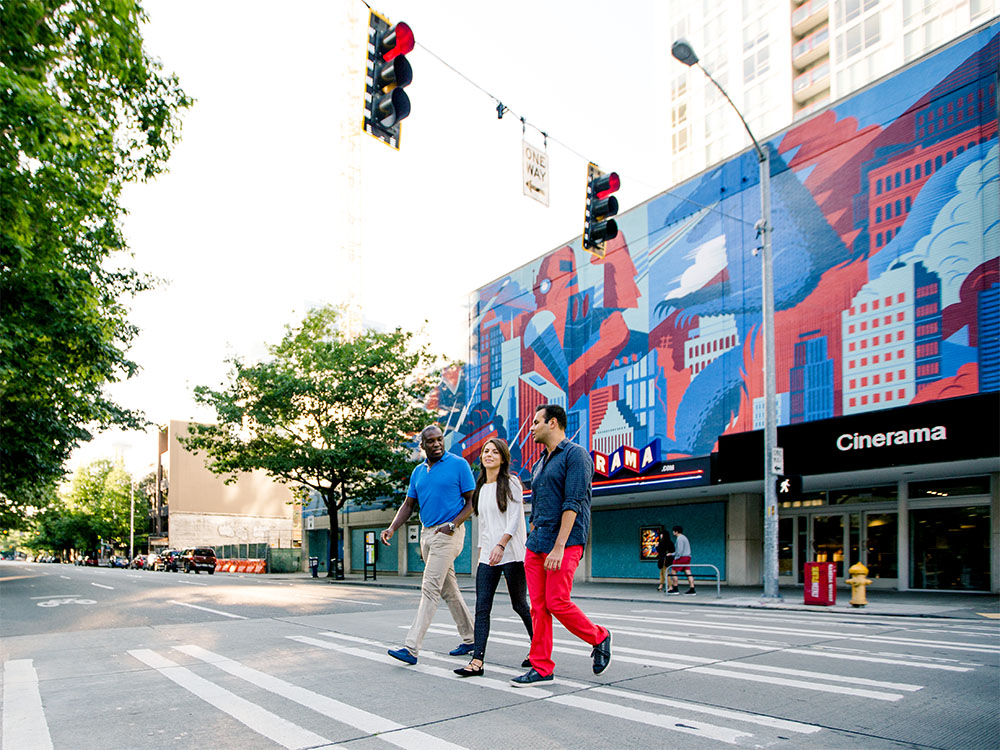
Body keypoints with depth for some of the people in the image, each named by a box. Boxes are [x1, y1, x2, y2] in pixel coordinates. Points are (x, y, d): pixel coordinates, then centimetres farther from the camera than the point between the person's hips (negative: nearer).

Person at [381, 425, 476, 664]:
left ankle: (411, 648, -12)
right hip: (427, 534, 7)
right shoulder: (418, 472, 13)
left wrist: (453, 524, -18)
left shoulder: (458, 464, -6)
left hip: (448, 534, -7)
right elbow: (408, 505, 15)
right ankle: (470, 639, 26)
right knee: (449, 590, 13)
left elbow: (471, 501, -5)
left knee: (430, 589, -12)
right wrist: (392, 529, -1)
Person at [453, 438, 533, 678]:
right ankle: (477, 661, -6)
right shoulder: (481, 488, 16)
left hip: (511, 554, -6)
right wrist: (481, 550, 16)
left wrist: (501, 545, -25)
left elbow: (514, 518, -13)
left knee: (519, 604, 4)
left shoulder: (511, 484, -3)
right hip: (487, 557, 6)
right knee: (482, 607, -4)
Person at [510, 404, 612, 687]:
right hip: (535, 546, 8)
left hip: (565, 545, -8)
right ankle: (541, 667, 11)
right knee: (538, 607, 5)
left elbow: (573, 504, -16)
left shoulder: (575, 455, -7)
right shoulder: (539, 464, 20)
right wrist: (532, 544, 17)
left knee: (557, 602, -11)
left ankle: (599, 637, 13)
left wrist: (559, 546, -21)